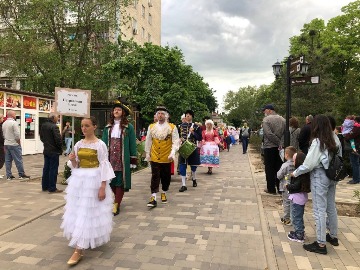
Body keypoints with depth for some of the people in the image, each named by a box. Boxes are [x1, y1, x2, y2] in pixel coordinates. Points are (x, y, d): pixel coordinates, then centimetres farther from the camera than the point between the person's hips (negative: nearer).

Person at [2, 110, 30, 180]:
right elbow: (17, 135, -17)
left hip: (6, 144, 8)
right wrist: (19, 143, -6)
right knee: (18, 160, -1)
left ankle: (9, 175, 12)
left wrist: (7, 140, 17)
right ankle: (21, 174, 5)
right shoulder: (14, 123, -13)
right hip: (14, 144, -8)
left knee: (8, 160, 9)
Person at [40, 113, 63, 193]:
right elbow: (58, 139, -21)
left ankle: (45, 186, 24)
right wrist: (60, 149, -7)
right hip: (54, 151, -8)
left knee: (46, 168, 15)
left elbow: (41, 137, 17)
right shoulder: (54, 127, -19)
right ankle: (52, 188, 2)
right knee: (53, 169, -2)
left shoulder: (43, 126, 8)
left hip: (46, 150, 8)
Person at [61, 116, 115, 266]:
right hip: (79, 180, 6)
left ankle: (78, 250, 4)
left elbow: (104, 166, -12)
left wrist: (103, 187, -16)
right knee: (78, 211, 14)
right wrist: (72, 160, -12)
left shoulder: (100, 145, -10)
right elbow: (75, 166, 11)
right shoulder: (79, 144, 6)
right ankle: (81, 244, 35)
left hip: (94, 180, -6)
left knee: (88, 213, -2)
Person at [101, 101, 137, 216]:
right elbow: (104, 143, 12)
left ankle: (116, 205, 4)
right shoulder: (108, 127, 11)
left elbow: (132, 144, -1)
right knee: (111, 181, 7)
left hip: (122, 159, -3)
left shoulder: (128, 127, 0)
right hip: (110, 158, 4)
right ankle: (115, 201, 23)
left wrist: (133, 160, -4)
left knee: (120, 181, -1)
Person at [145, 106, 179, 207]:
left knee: (166, 177, 12)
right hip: (155, 157, 1)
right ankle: (153, 197, 1)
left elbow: (175, 142, -7)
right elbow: (148, 142, 10)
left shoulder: (172, 127, -4)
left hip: (167, 158, 0)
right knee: (155, 177, -1)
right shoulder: (151, 127, 4)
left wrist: (172, 153, -19)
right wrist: (147, 153, 9)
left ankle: (164, 193, 33)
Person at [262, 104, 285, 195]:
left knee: (270, 168, 5)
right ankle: (280, 188, 19)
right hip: (279, 148, 5)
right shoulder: (282, 119, 5)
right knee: (279, 168, 12)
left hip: (269, 147, -5)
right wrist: (281, 143, -1)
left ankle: (271, 189, 10)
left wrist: (278, 142, -12)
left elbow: (269, 134, -19)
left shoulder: (266, 119, -10)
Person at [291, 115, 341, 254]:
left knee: (319, 210, 0)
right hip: (332, 177, 8)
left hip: (319, 177, -8)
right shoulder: (335, 139, 4)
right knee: (331, 207, 20)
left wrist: (295, 173, -5)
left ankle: (321, 244, 8)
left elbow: (308, 164, -19)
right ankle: (333, 236, 36)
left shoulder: (317, 142, -18)